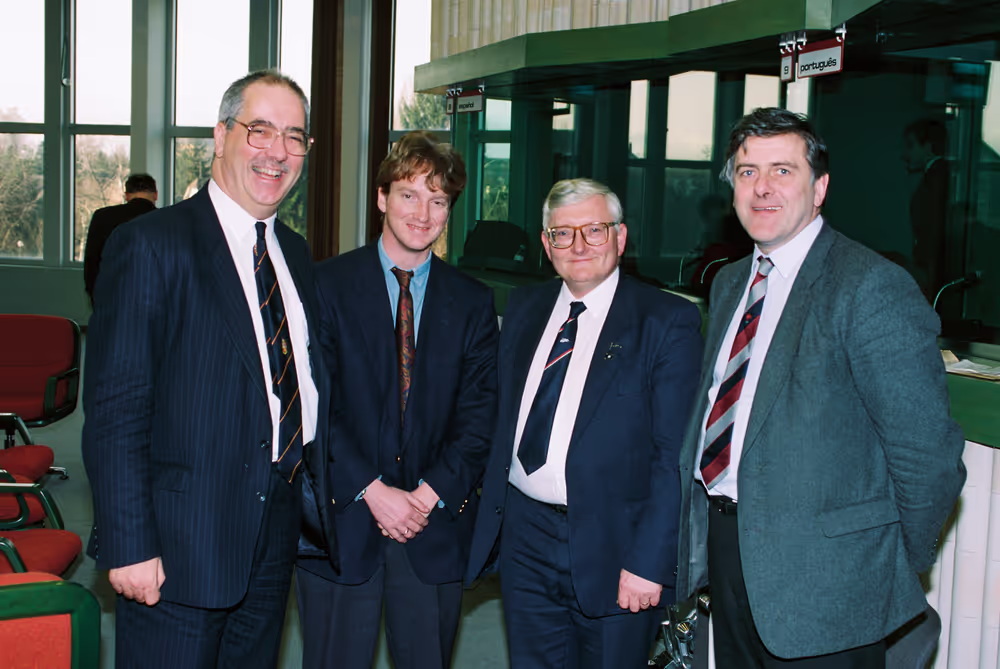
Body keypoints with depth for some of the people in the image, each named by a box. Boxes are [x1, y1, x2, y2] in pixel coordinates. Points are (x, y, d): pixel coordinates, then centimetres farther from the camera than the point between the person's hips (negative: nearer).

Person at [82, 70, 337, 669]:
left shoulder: (296, 254, 12)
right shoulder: (150, 245, -11)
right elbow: (114, 410, -14)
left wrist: (316, 503, 10)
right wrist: (128, 546, -18)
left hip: (277, 532, 7)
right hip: (180, 541, -7)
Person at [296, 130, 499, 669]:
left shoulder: (473, 303, 7)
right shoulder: (326, 285, -1)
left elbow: (478, 417, 3)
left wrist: (429, 495, -9)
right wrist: (371, 491, -14)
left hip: (436, 528, 2)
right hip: (341, 523, -2)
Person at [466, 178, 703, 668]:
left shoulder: (667, 321, -8)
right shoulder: (523, 308, 10)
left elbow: (675, 455, -12)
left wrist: (649, 563, -17)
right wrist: (492, 510, 8)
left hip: (612, 546, -4)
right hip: (525, 535, 5)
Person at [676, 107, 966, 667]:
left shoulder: (872, 287, -16)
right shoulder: (730, 284, 10)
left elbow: (928, 448, -17)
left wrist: (901, 566, -6)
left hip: (821, 581, -7)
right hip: (726, 549, 7)